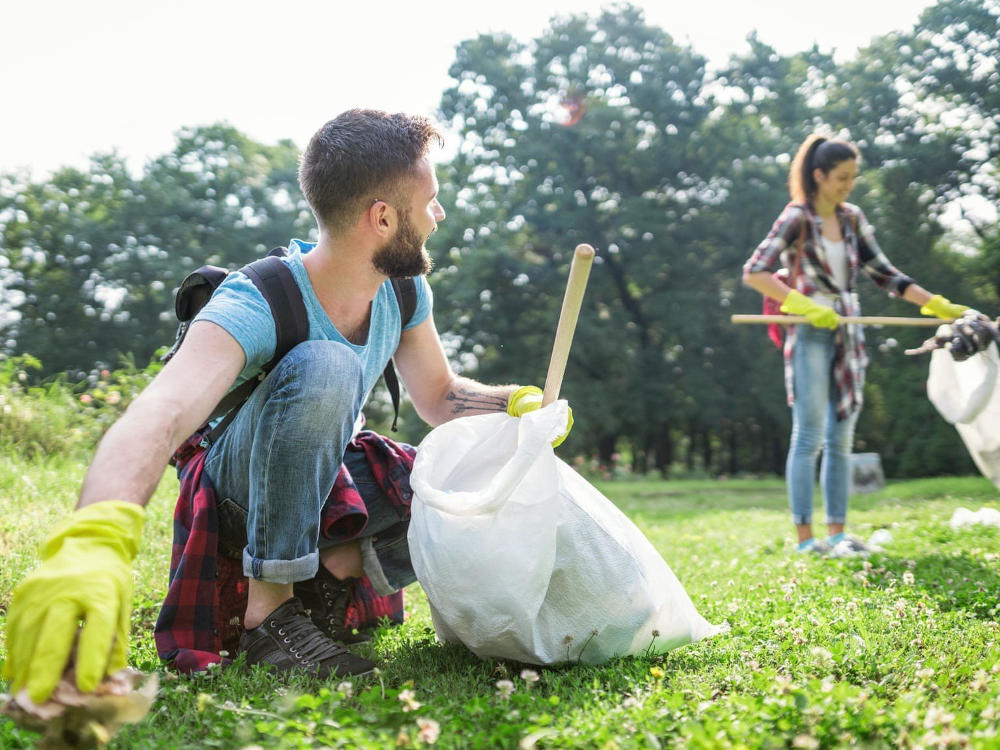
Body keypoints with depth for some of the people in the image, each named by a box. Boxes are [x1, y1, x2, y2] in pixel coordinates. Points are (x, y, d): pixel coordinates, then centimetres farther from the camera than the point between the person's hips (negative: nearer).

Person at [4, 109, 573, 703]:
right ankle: (269, 609, -29)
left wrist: (516, 403, -18)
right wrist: (92, 540, -70)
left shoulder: (403, 292, -11)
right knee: (324, 363, -37)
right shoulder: (255, 307, -32)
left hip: (331, 477, 6)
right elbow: (161, 415, -50)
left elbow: (440, 396, 4)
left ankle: (339, 564, 0)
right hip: (241, 485, -6)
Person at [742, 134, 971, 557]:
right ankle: (805, 537, -1)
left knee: (842, 439, 7)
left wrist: (938, 305, 10)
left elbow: (882, 273, 16)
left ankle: (837, 533, 13)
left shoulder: (852, 219, 12)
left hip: (848, 336, 7)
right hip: (811, 336, -6)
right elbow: (754, 273, -14)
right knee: (809, 438, -6)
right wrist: (804, 305, -22)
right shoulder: (797, 219, -7)